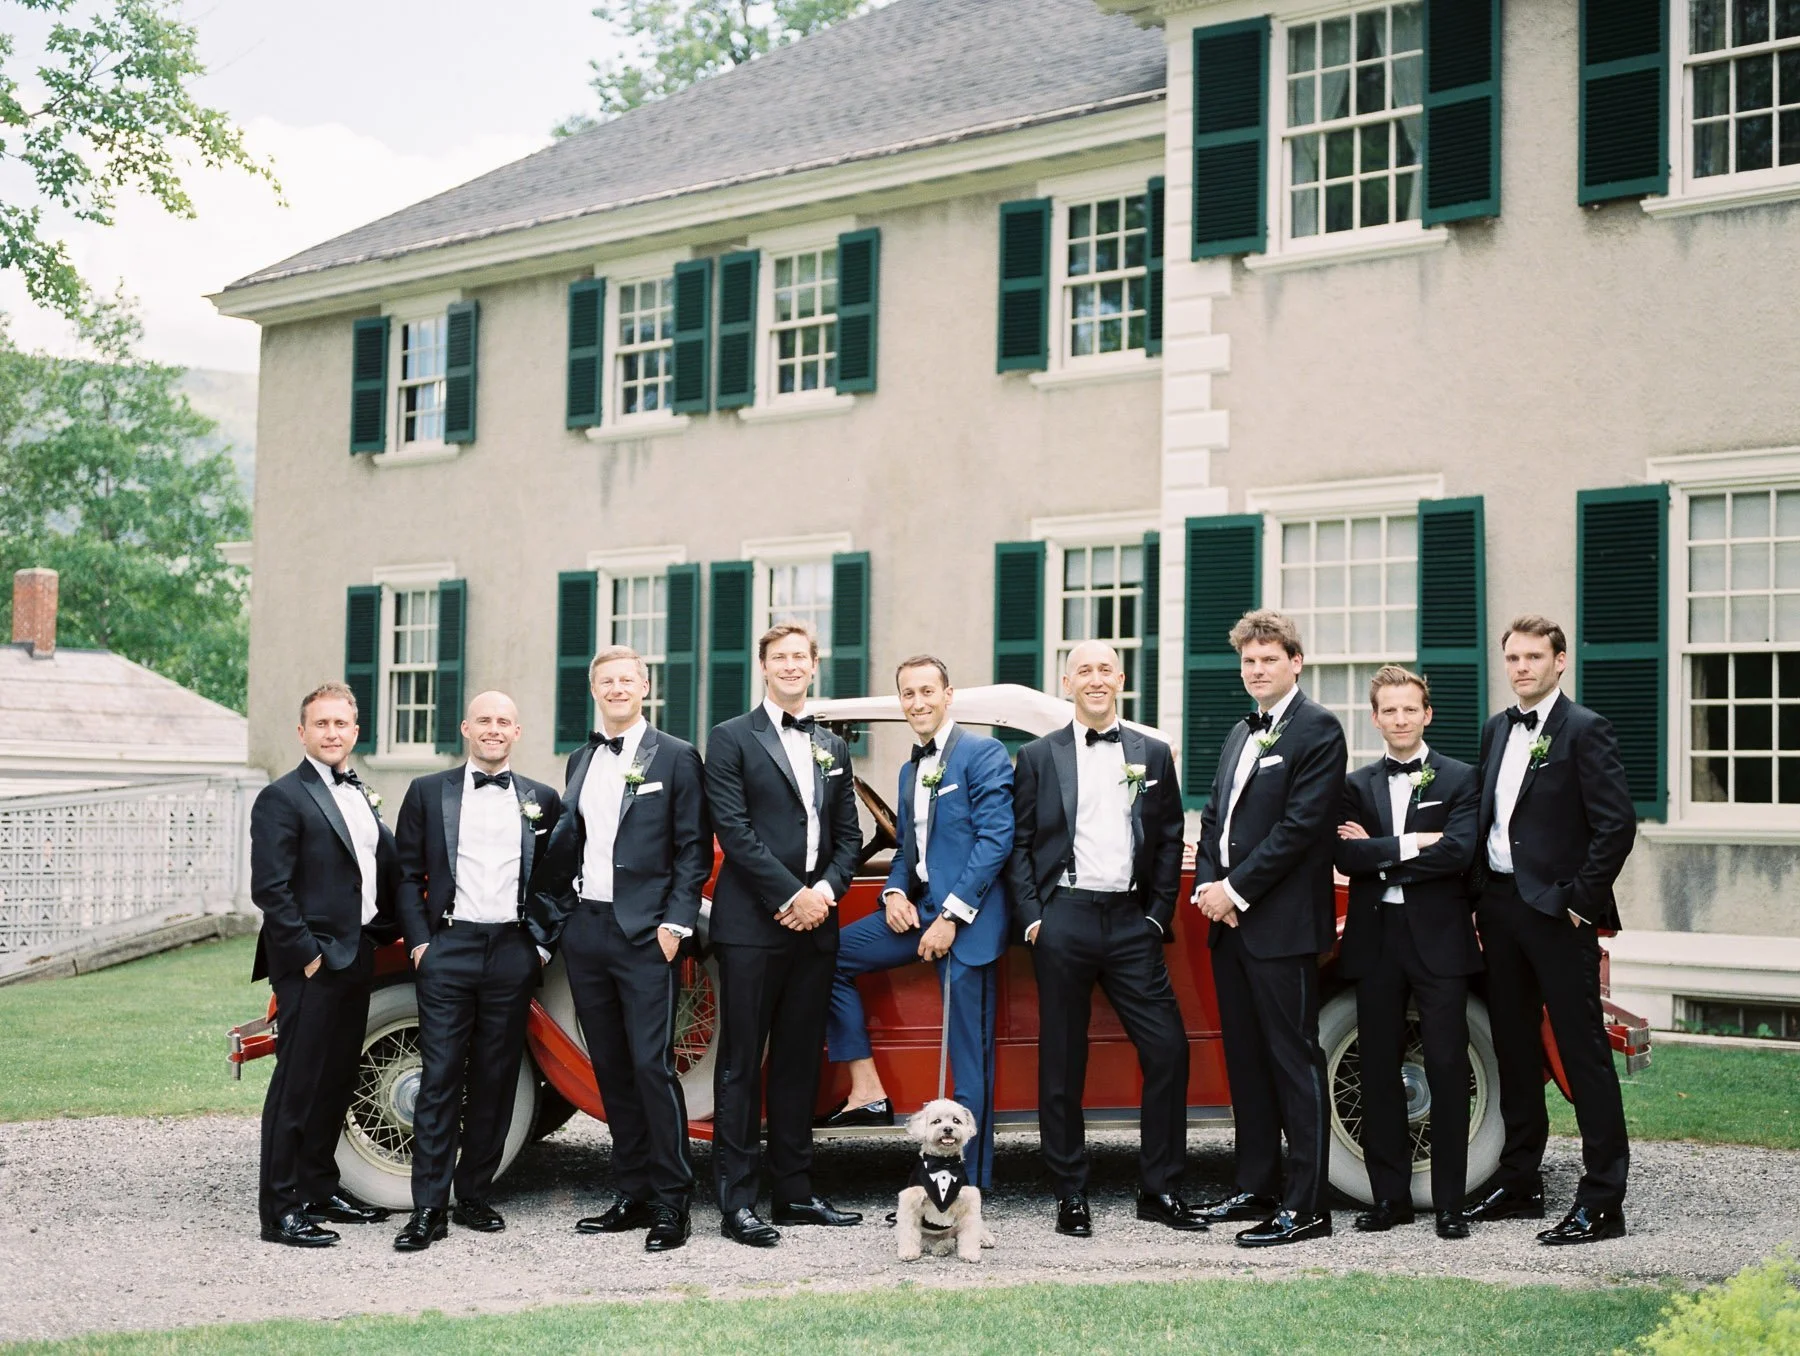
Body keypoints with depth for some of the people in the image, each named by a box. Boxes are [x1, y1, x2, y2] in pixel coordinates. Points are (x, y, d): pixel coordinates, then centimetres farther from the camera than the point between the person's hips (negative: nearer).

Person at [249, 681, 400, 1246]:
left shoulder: (360, 795, 16)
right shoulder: (283, 798, -10)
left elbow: (386, 868, 20)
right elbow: (270, 888, -16)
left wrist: (386, 933, 8)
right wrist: (306, 955, -17)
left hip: (355, 959, 8)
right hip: (311, 964, -8)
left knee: (337, 1082, 15)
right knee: (297, 1085, -5)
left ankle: (319, 1190, 26)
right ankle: (279, 1210, 0)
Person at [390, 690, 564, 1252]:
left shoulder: (542, 800, 11)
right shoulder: (428, 792, 6)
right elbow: (407, 873, 5)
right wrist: (418, 940, -4)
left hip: (513, 950, 2)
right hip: (447, 948, -2)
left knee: (495, 1079, 6)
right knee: (440, 1079, -4)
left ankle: (474, 1196, 15)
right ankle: (429, 1209, -4)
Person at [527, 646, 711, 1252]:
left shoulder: (676, 757, -1)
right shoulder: (581, 760, 16)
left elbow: (694, 850, -4)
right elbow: (568, 848, 18)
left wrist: (676, 924, -12)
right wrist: (550, 925, 9)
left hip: (645, 934, -6)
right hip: (586, 930, 6)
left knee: (652, 1066, -9)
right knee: (611, 1069, 8)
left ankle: (672, 1203, -3)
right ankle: (633, 1196, 15)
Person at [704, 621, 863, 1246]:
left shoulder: (833, 749, 18)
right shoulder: (732, 738, 1)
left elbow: (848, 836, 14)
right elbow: (734, 828, -9)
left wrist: (826, 891, -4)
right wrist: (789, 895, -14)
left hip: (815, 924, 5)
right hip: (752, 924, -5)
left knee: (799, 1062, 10)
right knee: (741, 1063, -3)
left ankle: (795, 1191, 16)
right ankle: (736, 1201, -2)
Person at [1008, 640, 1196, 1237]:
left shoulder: (1153, 755, 12)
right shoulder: (1038, 757, 7)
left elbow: (1169, 842, 11)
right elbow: (1019, 845, 6)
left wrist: (1159, 916, 1)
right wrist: (1032, 916, -4)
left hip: (1131, 923, 2)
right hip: (1063, 921, -1)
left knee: (1167, 1051, -4)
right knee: (1062, 1063, 2)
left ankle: (1160, 1191, 7)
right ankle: (1071, 1197, 10)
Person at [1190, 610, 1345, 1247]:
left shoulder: (1318, 730, -7)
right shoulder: (1241, 734, 19)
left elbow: (1301, 825, -16)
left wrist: (1238, 890, -14)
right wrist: (1208, 886, 1)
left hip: (1282, 924, -8)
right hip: (1229, 920, 8)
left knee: (1294, 1061, -6)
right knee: (1246, 1058, 12)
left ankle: (1305, 1207, -4)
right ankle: (1258, 1187, 20)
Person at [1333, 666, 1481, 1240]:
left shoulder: (1459, 780, 2)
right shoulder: (1357, 785, 11)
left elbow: (1459, 852, -14)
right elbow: (1346, 856, -4)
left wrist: (1378, 851, -9)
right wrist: (1414, 845, -13)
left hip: (1438, 939, -3)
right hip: (1375, 940, 3)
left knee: (1448, 1070, -2)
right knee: (1378, 1070, 6)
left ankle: (1450, 1204, 3)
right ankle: (1390, 1198, 14)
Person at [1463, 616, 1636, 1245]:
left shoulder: (1584, 730, -8)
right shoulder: (1496, 730, 15)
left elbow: (1616, 824, -13)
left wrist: (1580, 899, -14)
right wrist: (1481, 899, 10)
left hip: (1556, 911, -8)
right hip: (1500, 907, 8)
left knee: (1583, 1051, -5)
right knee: (1513, 1047, 14)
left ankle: (1603, 1200, -3)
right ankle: (1519, 1182, 23)